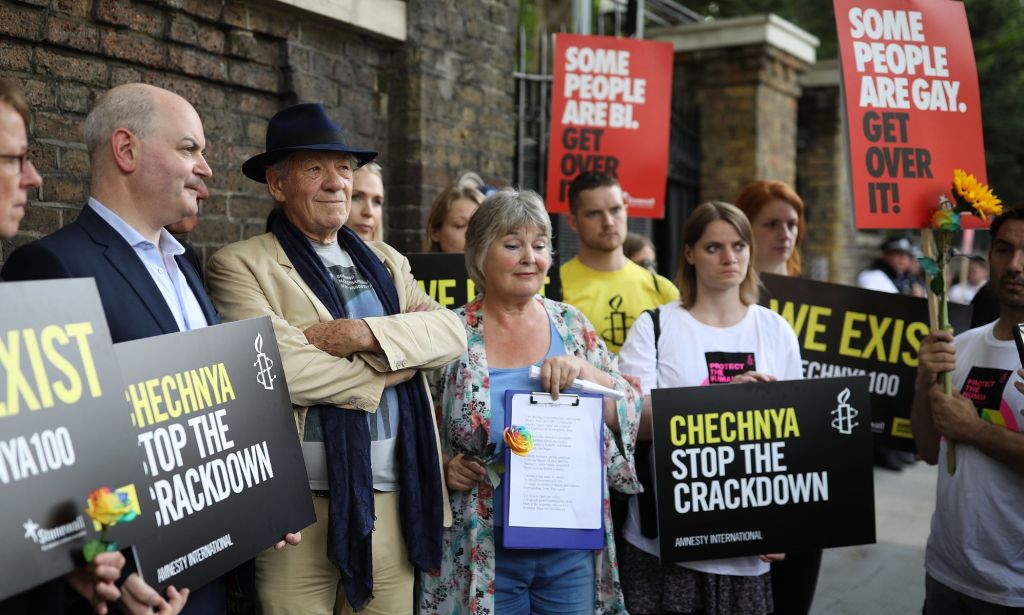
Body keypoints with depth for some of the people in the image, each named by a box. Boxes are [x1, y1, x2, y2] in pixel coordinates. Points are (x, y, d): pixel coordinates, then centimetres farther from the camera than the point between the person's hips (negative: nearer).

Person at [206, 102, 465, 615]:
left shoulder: (386, 262, 15)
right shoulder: (239, 265, -4)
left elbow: (451, 332, 1)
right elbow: (271, 365, -19)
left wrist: (364, 333, -16)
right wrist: (392, 367, -9)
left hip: (394, 500, 5)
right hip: (300, 508, -5)